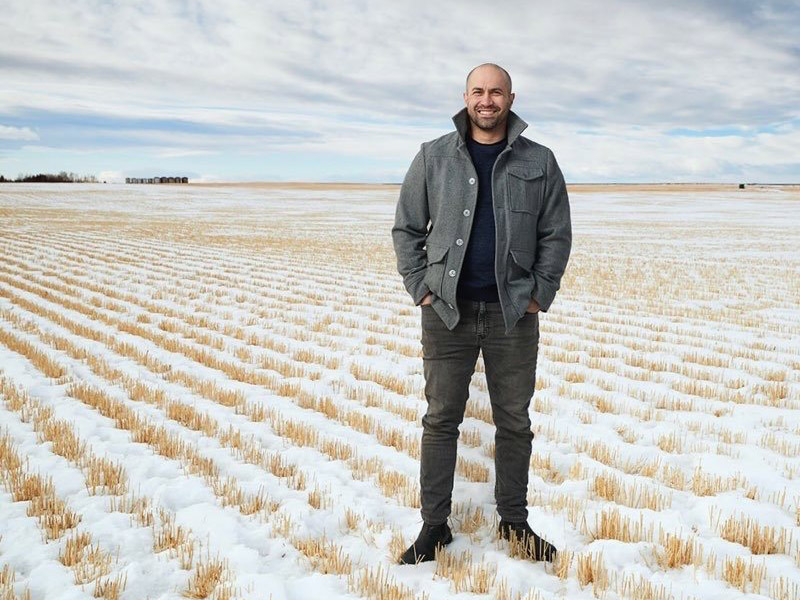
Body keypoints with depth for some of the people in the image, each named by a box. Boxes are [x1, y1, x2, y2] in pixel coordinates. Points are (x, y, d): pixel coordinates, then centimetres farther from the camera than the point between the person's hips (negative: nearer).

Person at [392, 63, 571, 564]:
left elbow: (557, 235, 7)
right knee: (441, 420, 5)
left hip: (513, 316, 1)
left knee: (514, 424, 10)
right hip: (447, 312, 0)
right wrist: (421, 289, -2)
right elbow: (406, 229, 6)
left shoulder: (539, 162, 5)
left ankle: (514, 521, 25)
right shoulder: (434, 157, 4)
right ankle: (435, 526, 17)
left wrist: (540, 295, -2)